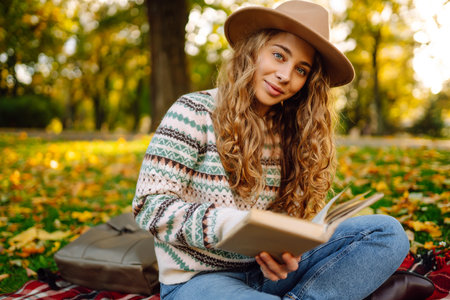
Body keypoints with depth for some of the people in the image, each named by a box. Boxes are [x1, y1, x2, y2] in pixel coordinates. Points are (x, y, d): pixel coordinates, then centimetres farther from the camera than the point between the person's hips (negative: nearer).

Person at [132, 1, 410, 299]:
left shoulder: (291, 134, 10)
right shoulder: (195, 112, -5)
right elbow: (150, 205, -11)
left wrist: (286, 248, -16)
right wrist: (227, 223, -28)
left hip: (267, 272, 7)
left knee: (388, 232, -13)